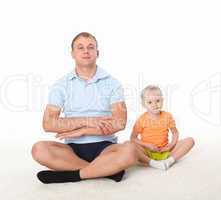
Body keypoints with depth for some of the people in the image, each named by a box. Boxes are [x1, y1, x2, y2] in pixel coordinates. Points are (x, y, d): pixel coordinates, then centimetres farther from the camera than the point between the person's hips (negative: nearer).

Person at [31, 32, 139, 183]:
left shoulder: (112, 83, 2)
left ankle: (71, 175, -18)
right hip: (73, 148, 2)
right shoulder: (61, 85, 4)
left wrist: (81, 131, -13)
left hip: (104, 146, -1)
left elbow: (120, 123, -9)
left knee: (130, 150, -31)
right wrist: (86, 121, -16)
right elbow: (48, 124, -6)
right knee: (39, 150, -27)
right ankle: (108, 169, -21)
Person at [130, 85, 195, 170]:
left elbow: (175, 132, 10)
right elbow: (133, 138, -5)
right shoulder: (141, 120, -8)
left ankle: (170, 160, -20)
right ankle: (151, 162, -28)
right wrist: (147, 145, -17)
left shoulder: (167, 116, 0)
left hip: (165, 151, 3)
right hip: (148, 152, -3)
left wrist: (172, 144, -9)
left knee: (190, 141, -10)